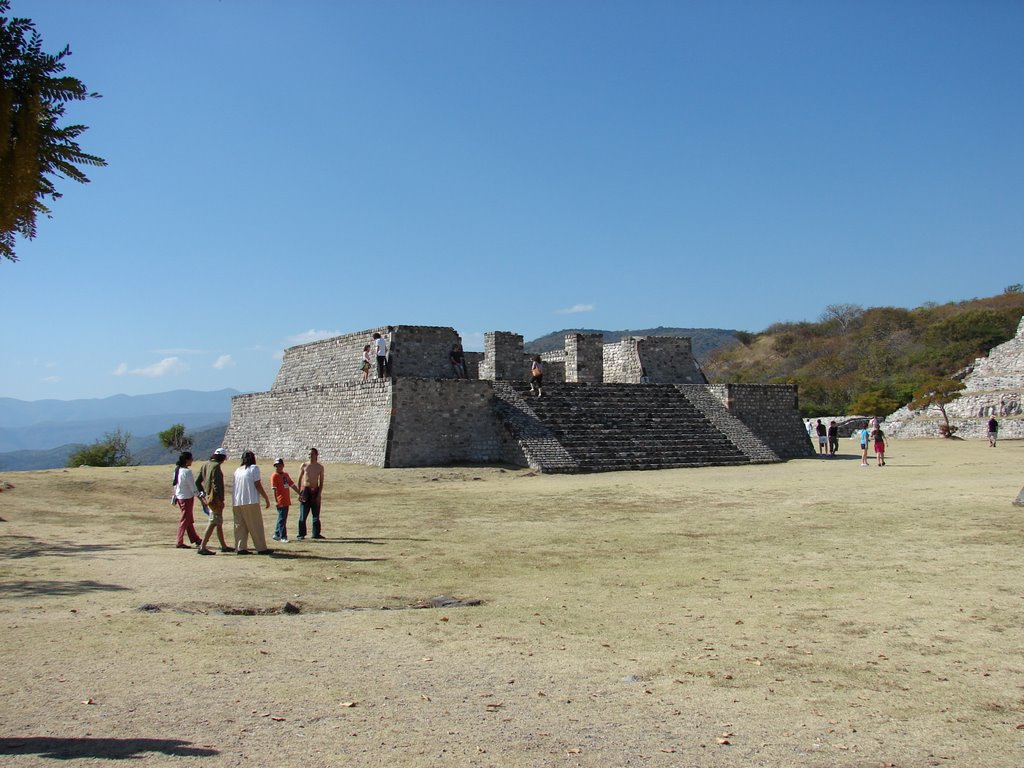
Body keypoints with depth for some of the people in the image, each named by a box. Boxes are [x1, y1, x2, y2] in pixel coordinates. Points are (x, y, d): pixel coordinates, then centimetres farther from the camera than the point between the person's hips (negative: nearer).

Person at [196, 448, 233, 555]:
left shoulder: (205, 465, 12)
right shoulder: (216, 466, -14)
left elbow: (198, 482, 14)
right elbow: (216, 484, -21)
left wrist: (204, 493, 19)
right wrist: (220, 499, -19)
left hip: (208, 497, 10)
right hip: (215, 498, -10)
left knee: (219, 522, 16)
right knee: (213, 522, -7)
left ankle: (224, 546, 24)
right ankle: (202, 547, -10)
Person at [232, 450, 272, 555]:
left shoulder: (237, 470, 14)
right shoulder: (254, 468, -2)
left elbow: (233, 487, 13)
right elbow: (258, 485, -9)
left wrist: (233, 505, 17)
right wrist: (266, 499, -3)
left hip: (237, 503, 6)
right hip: (251, 502, -6)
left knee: (240, 525, 10)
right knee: (256, 526, 0)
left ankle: (240, 548, 5)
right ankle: (261, 548, 0)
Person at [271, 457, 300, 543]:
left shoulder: (286, 475, 14)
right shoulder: (274, 476, -7)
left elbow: (292, 485, 20)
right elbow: (274, 489, -13)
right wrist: (276, 501, -21)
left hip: (287, 501, 7)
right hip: (280, 502, -7)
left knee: (283, 518, 14)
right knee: (282, 519, -6)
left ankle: (277, 535, 25)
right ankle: (283, 537, -4)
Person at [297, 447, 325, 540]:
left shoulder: (320, 467, 5)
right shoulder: (304, 465, 1)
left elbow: (321, 482, 5)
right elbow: (299, 479, 3)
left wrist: (319, 494, -4)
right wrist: (299, 493, -4)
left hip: (315, 491, 2)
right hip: (305, 490, -2)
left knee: (316, 514, 6)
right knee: (303, 515, -2)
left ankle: (316, 534, 13)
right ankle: (301, 534, 4)